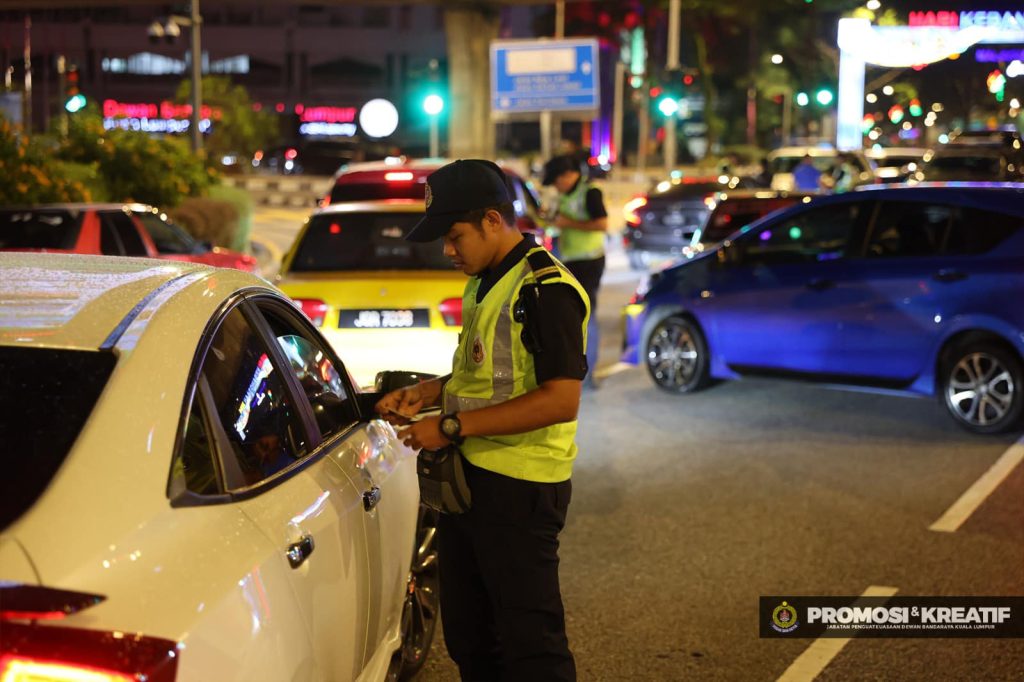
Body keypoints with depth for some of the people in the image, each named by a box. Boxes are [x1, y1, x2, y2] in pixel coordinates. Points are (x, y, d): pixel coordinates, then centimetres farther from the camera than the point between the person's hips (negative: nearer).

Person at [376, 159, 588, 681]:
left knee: (528, 638, -2)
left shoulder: (544, 289, -18)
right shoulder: (483, 283, 13)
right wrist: (423, 394, 7)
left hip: (519, 487, -10)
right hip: (469, 478, 10)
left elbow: (560, 399, -25)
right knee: (466, 635, 19)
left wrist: (452, 427, -23)